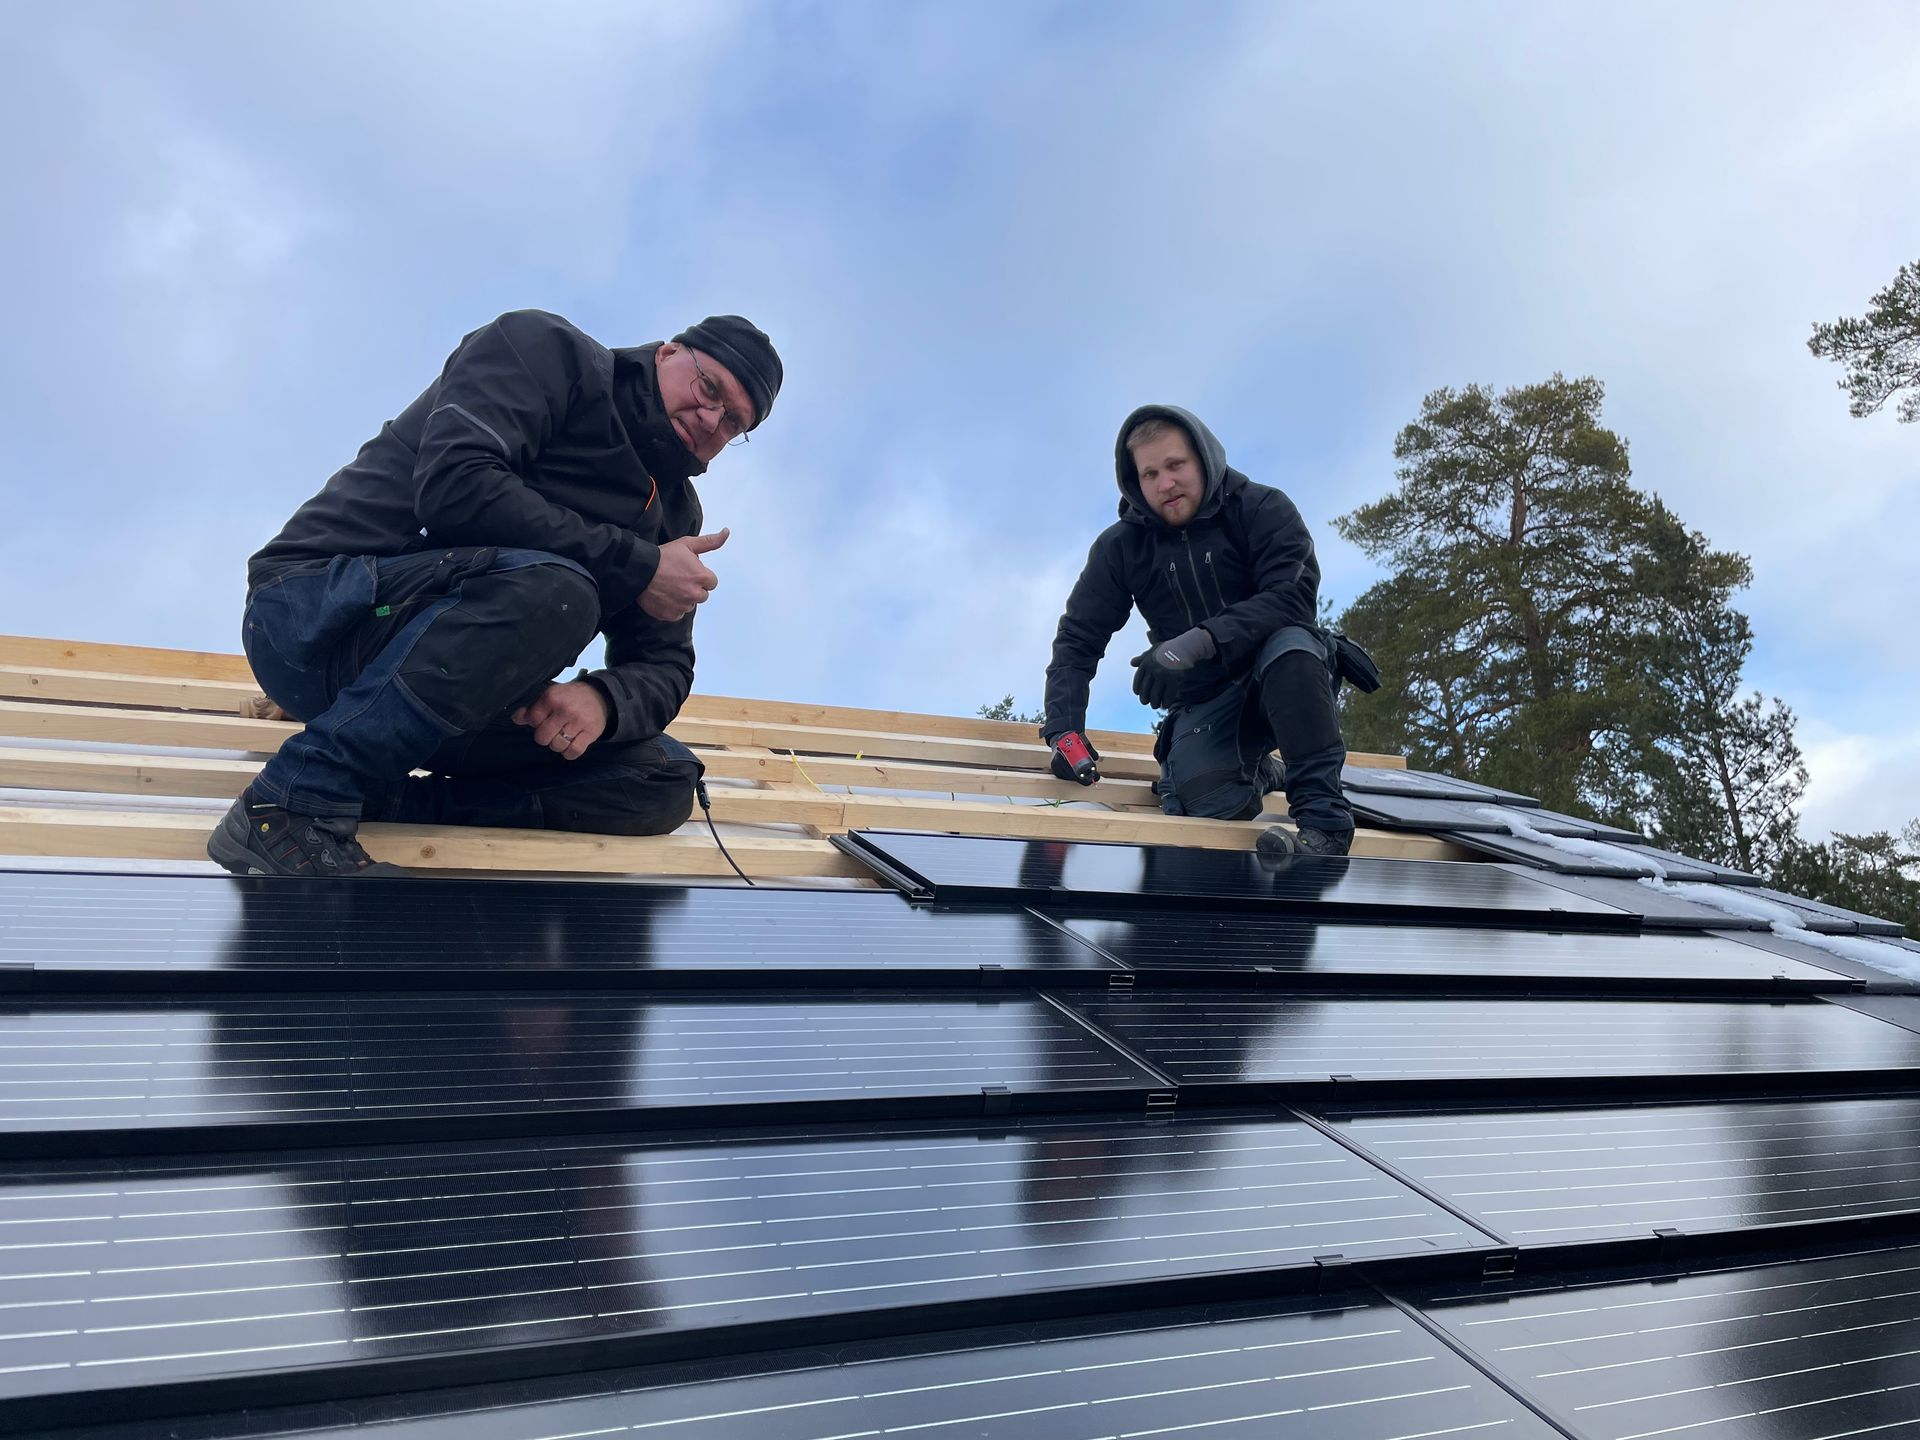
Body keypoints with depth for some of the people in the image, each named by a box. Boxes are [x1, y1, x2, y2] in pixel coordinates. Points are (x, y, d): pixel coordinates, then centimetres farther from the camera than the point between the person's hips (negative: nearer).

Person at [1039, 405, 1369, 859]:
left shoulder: (1263, 509, -8)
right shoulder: (1120, 547, 1)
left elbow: (1293, 595, -23)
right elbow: (1078, 639, 1)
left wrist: (1202, 641, -37)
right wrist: (1064, 730, -12)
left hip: (1283, 685, -2)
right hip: (1203, 700, 2)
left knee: (1288, 645, -37)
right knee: (1206, 801, -27)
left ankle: (1322, 817, -31)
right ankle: (1258, 771, 11)